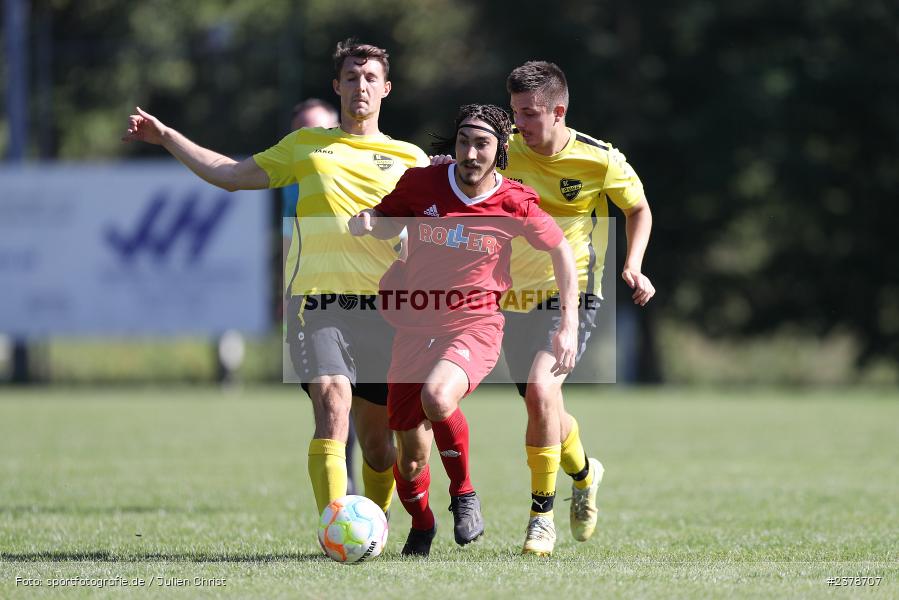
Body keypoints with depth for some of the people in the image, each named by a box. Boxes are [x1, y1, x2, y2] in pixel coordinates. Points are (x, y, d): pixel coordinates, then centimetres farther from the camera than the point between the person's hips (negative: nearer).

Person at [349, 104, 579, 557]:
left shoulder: (516, 205, -7)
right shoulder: (422, 183, -4)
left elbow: (560, 250, 8)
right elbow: (388, 219, 15)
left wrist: (569, 327, 3)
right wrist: (368, 223, -10)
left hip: (476, 326, -3)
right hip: (415, 328, 3)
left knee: (437, 398, -36)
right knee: (411, 459, 3)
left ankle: (464, 491, -9)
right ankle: (420, 526, 37)